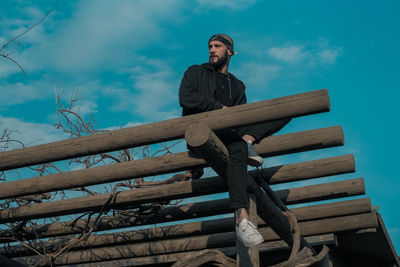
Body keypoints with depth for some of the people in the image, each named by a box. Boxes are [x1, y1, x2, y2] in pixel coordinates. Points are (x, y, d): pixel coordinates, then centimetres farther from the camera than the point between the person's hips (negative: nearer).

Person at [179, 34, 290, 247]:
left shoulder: (237, 85, 29)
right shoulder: (195, 72, 19)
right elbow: (186, 98, -1)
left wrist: (246, 133, -9)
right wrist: (221, 108, -6)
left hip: (231, 131, 5)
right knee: (238, 147, -39)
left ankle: (248, 140, -34)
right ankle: (241, 218, -48)